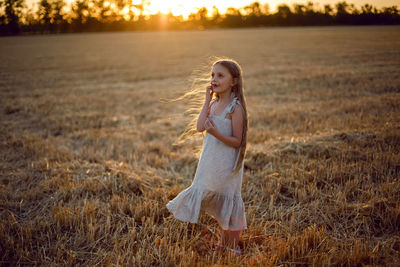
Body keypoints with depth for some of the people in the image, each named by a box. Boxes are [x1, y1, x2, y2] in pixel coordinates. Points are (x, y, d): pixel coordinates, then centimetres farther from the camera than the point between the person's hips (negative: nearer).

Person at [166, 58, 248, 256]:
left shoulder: (235, 107, -15)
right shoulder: (214, 104, 6)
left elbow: (237, 141, -15)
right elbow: (200, 127, -9)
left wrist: (217, 134, -31)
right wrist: (207, 100, -9)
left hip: (227, 165, -7)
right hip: (211, 162, 7)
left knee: (229, 202, 3)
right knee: (219, 203, 18)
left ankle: (233, 247, 20)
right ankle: (223, 243, 34)